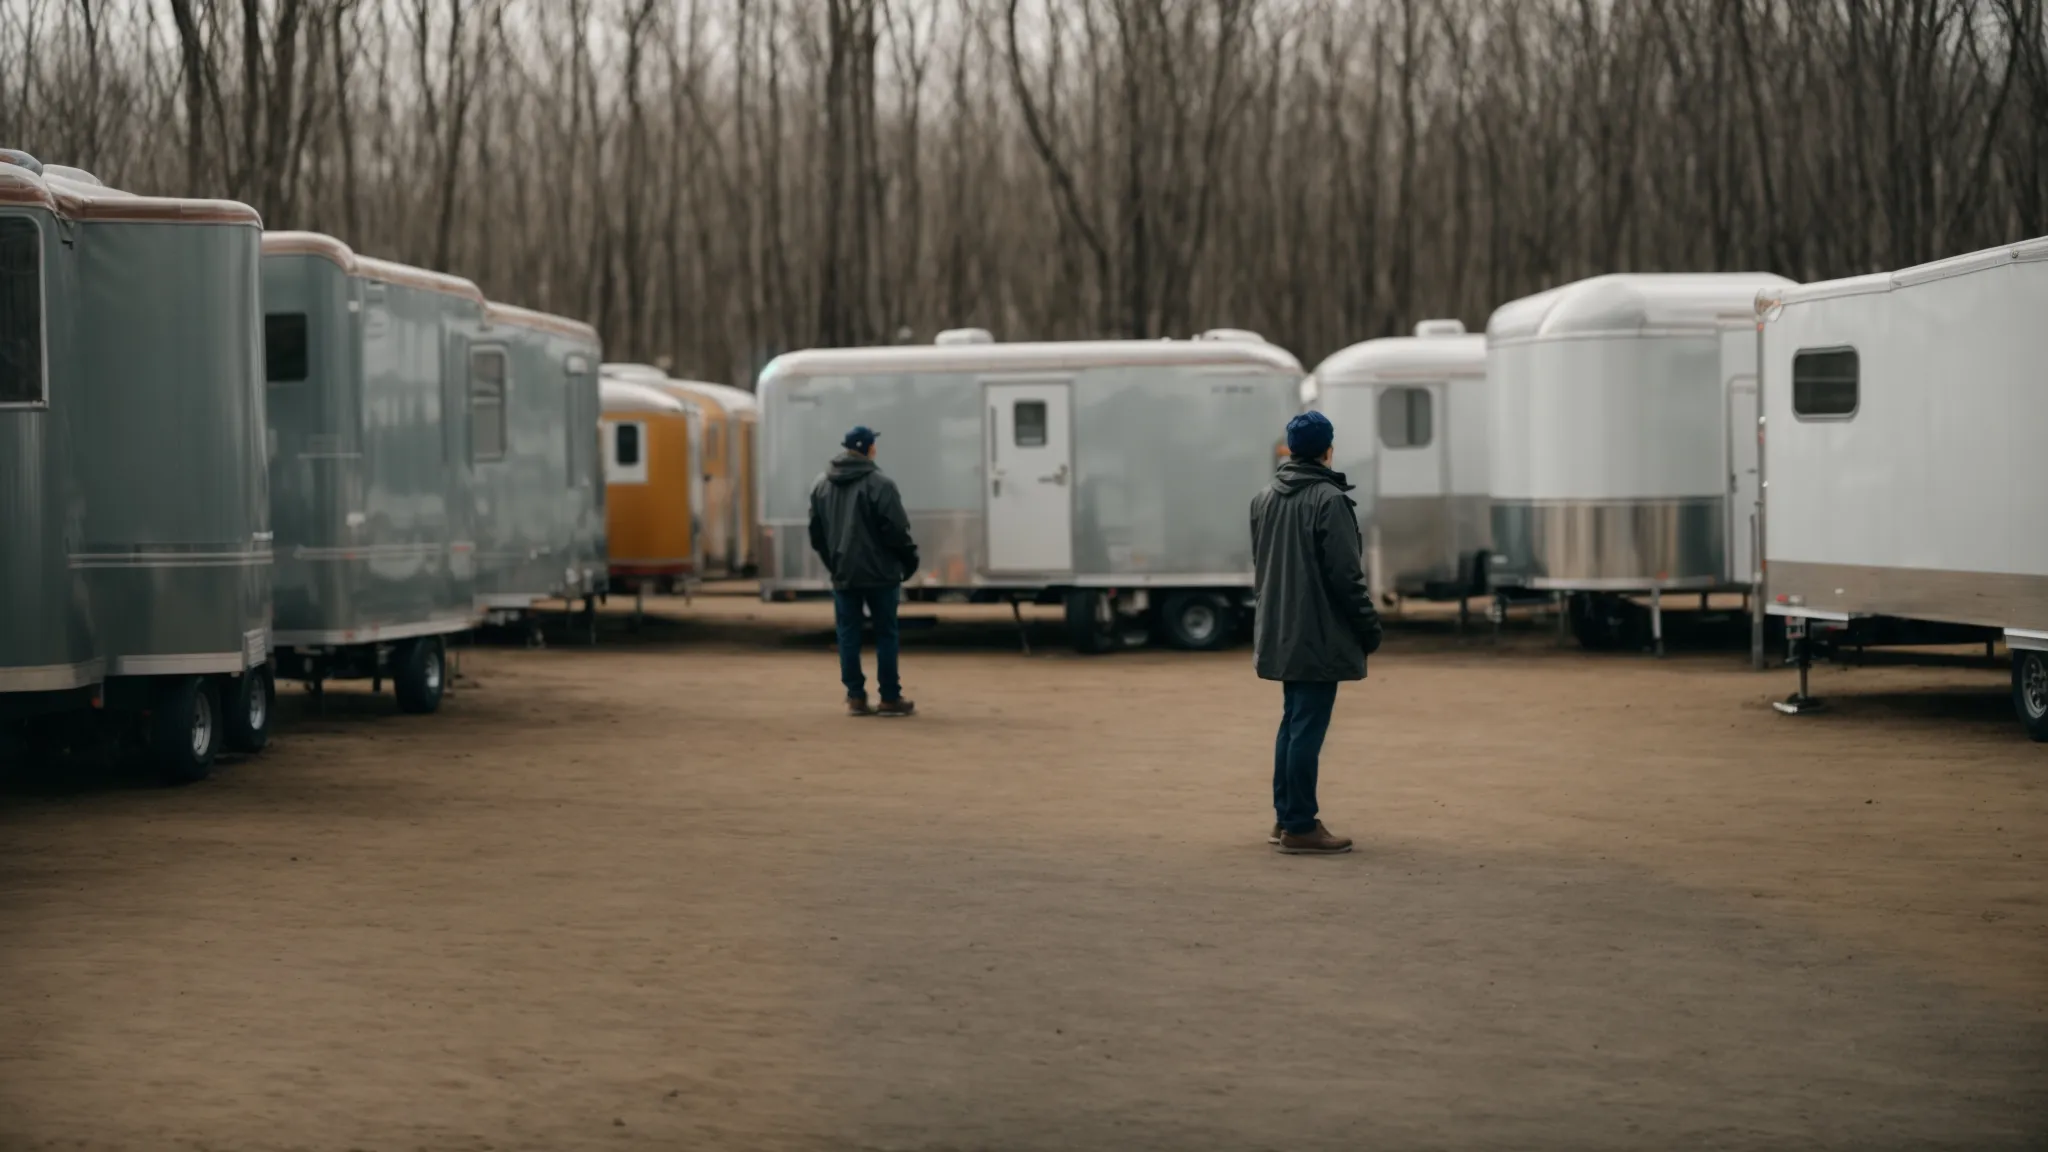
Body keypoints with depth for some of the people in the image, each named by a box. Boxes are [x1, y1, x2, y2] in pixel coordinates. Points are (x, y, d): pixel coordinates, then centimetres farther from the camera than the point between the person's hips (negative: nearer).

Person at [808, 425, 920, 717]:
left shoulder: (822, 486, 8)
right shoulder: (879, 484, -13)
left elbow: (816, 532, 13)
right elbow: (896, 529, -15)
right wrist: (909, 559, -1)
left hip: (843, 574, 5)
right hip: (879, 572, -5)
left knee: (848, 634, 8)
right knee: (885, 634, 3)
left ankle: (855, 696, 6)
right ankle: (890, 698, 4)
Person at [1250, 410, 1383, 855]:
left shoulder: (1265, 499, 10)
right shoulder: (1328, 499, -16)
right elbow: (1345, 573, -17)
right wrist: (1369, 626, -8)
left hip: (1282, 633, 8)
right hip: (1319, 635, -8)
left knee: (1293, 722, 16)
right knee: (1308, 727, -5)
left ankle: (1285, 818, 20)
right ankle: (1300, 827, -2)